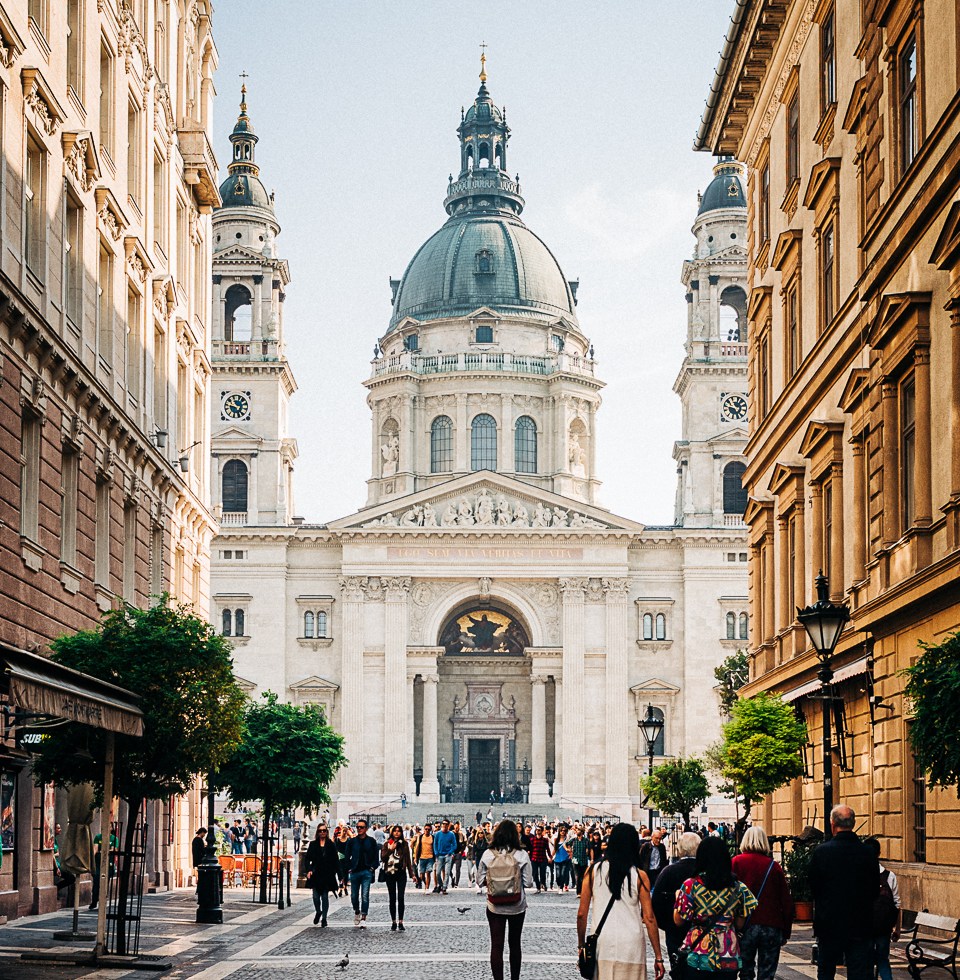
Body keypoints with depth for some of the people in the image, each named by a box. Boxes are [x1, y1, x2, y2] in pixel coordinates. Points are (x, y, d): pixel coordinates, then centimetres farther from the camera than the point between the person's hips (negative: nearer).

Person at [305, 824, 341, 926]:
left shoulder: (331, 845, 5)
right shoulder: (313, 844, 7)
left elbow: (336, 861, 5)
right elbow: (308, 859, 7)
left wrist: (339, 875, 0)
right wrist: (309, 870, -9)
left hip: (327, 875, -1)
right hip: (316, 875, 1)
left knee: (325, 897, 1)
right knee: (316, 896, -5)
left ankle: (324, 919, 10)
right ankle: (318, 912, 23)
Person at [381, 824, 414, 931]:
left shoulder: (404, 844, 7)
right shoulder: (387, 844, 4)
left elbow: (407, 859, 9)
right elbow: (383, 858, -4)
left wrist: (411, 874, 7)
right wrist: (390, 849, -16)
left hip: (401, 873, 0)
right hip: (390, 873, 0)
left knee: (400, 898, -8)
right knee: (392, 899, 4)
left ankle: (400, 922, -4)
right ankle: (393, 922, 9)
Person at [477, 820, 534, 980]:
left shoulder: (488, 854, -9)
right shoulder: (522, 855, -11)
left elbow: (480, 881, -5)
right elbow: (528, 883, -8)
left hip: (495, 906, -1)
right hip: (517, 906, 1)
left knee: (496, 945, 4)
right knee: (515, 944, 16)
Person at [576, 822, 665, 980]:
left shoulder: (594, 871, 0)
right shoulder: (639, 876, -3)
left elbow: (582, 913, 0)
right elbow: (649, 918, -5)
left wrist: (581, 946, 12)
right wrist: (658, 957, 0)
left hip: (601, 946, 1)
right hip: (631, 948, -1)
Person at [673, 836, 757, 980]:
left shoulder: (691, 885, -9)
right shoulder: (737, 887, -1)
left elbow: (678, 921, -3)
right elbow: (740, 924, 6)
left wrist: (678, 897, 14)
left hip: (698, 955, -2)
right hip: (728, 957, 2)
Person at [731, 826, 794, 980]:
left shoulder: (737, 862, -2)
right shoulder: (773, 866, 1)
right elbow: (787, 901, 5)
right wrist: (786, 932, 13)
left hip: (745, 926, -1)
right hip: (771, 927, 1)